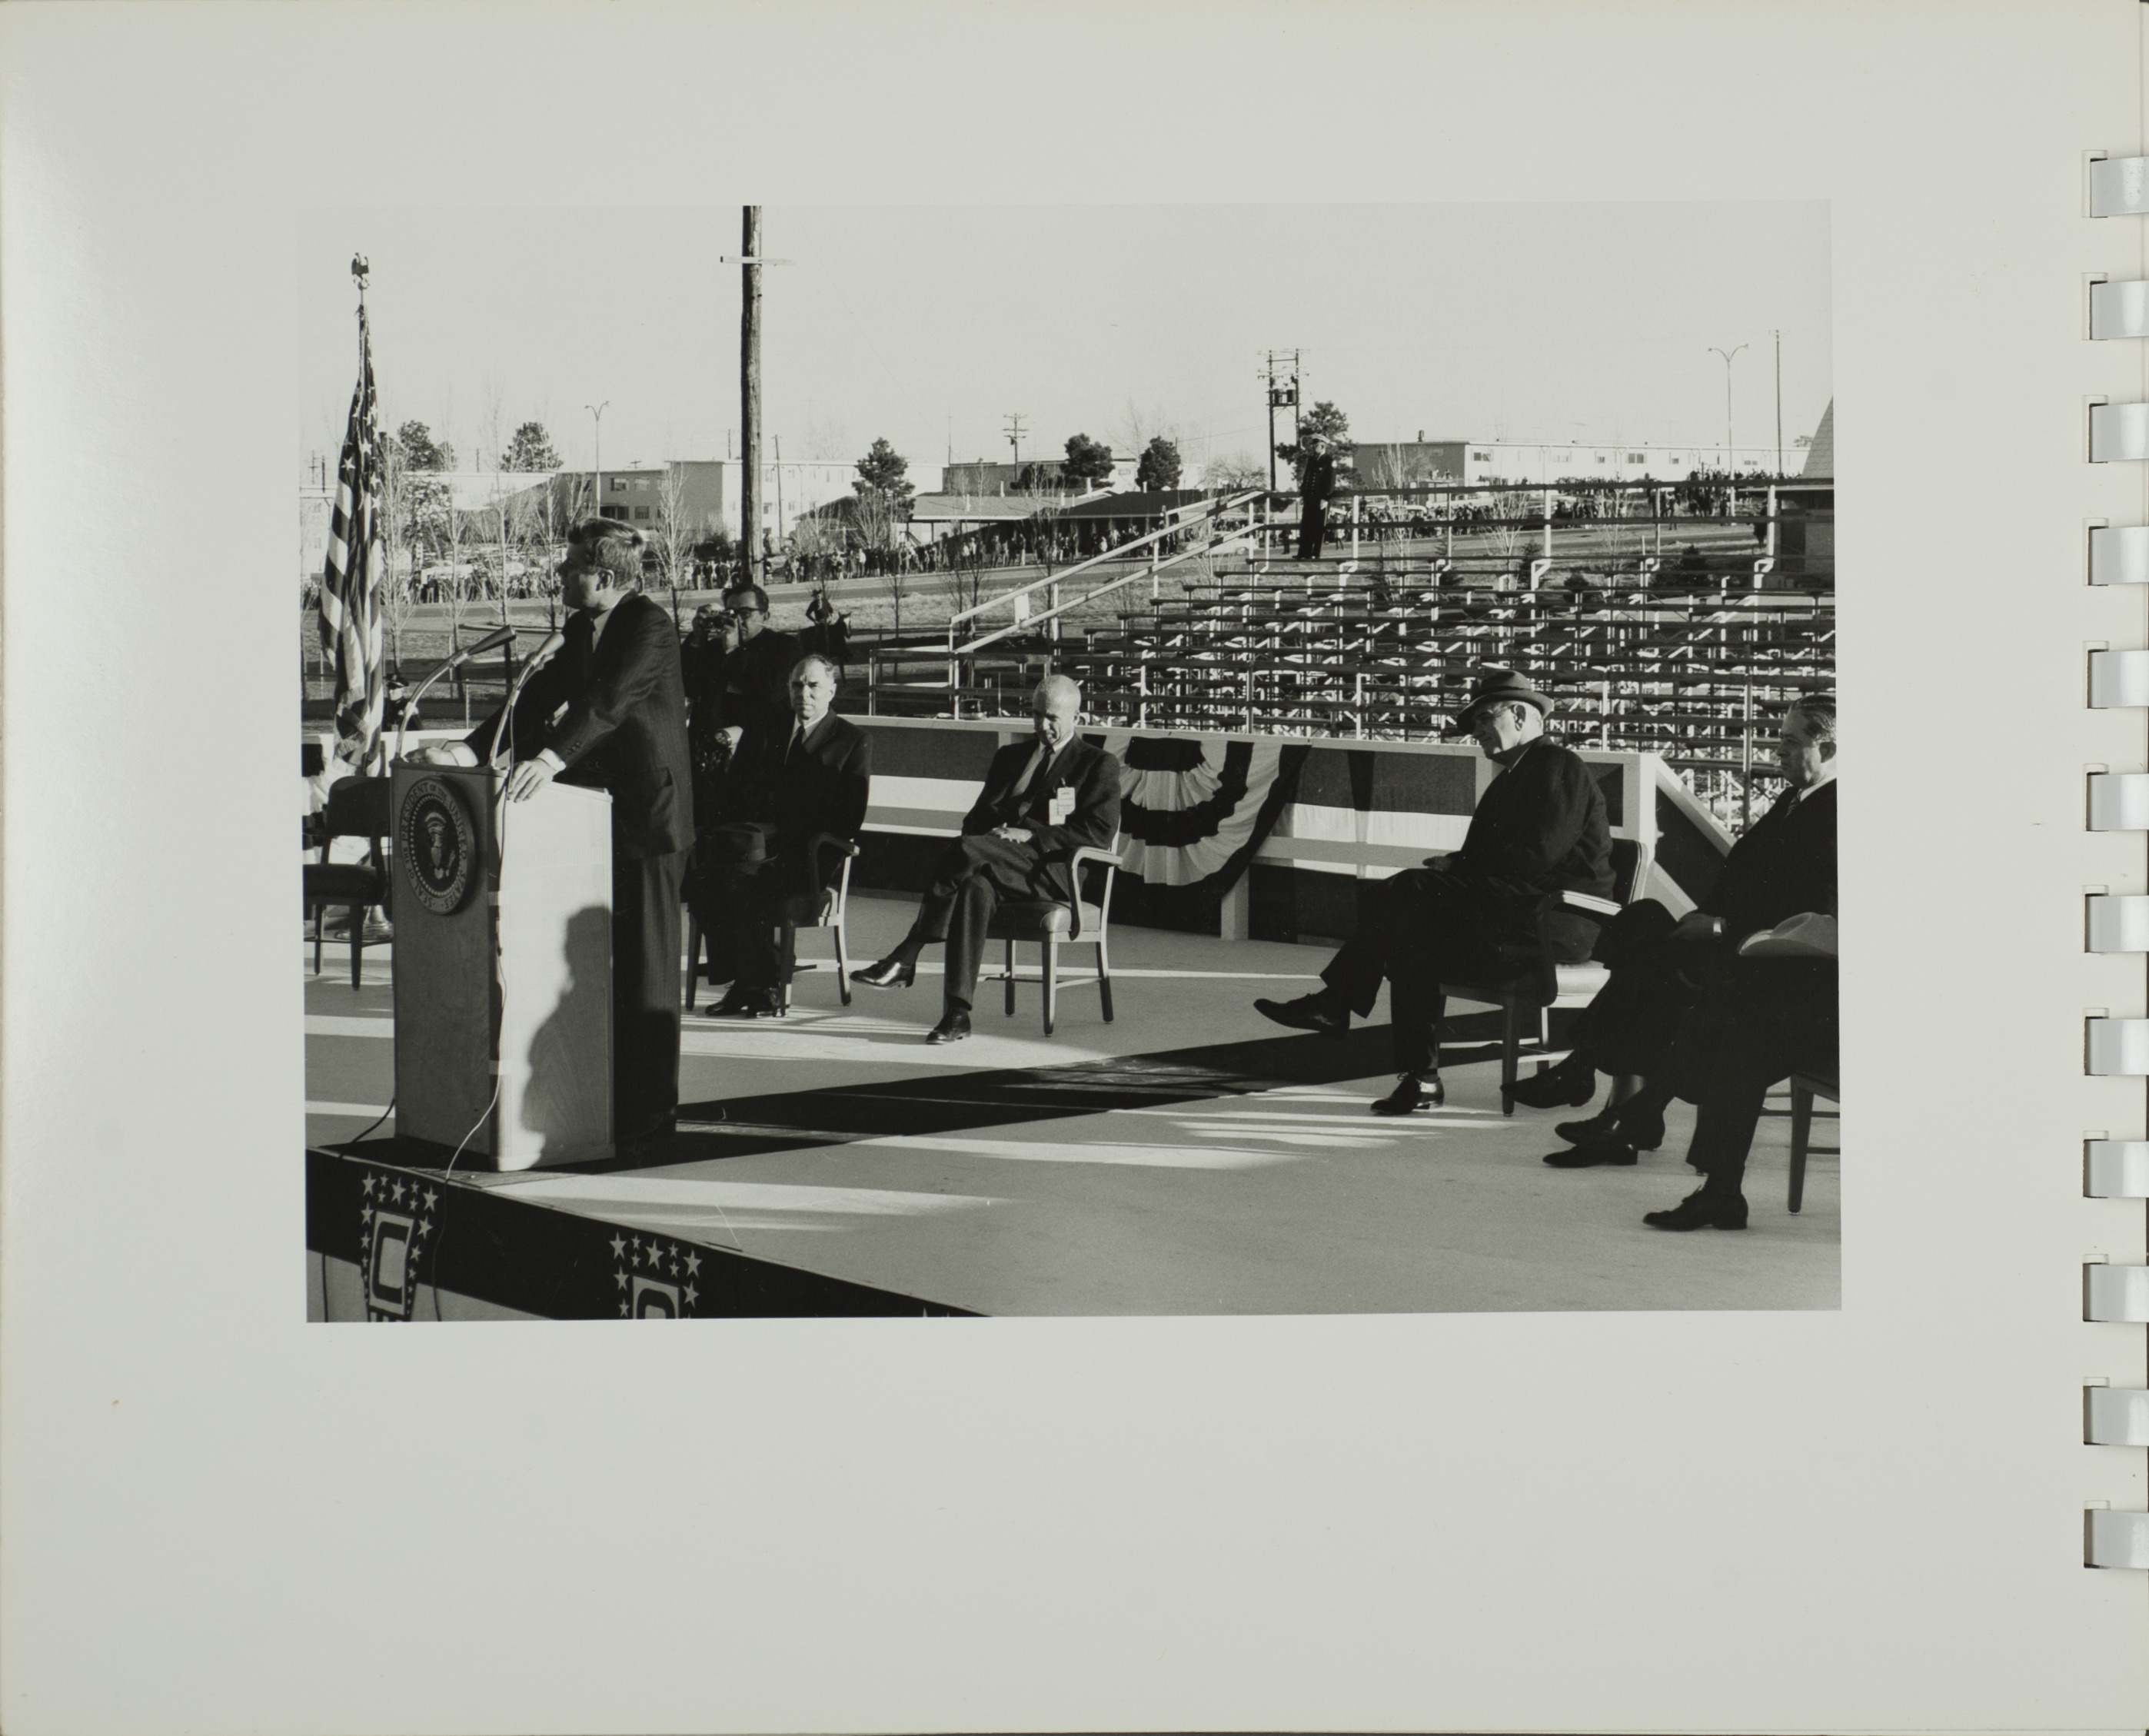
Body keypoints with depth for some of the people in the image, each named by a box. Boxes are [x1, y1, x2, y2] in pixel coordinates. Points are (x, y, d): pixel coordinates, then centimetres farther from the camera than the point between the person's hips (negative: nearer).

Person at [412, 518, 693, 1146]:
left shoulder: (650, 628, -15)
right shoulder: (582, 631, 12)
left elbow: (609, 700, -28)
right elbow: (540, 694, 9)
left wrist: (551, 757, -41)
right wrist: (469, 749, -3)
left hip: (647, 813, -8)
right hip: (601, 811, 9)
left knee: (645, 960, -2)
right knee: (603, 960, 12)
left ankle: (650, 1107, 5)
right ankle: (611, 1092, 20)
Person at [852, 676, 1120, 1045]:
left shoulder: (1099, 765, 10)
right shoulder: (1009, 757, 27)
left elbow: (1100, 833, -4)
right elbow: (975, 820, 22)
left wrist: (1031, 834, -13)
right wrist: (997, 833, -3)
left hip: (1057, 871, -5)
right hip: (1000, 863, 5)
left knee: (967, 849, -32)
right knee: (977, 886, -35)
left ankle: (905, 959, -32)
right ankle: (956, 1013, -40)